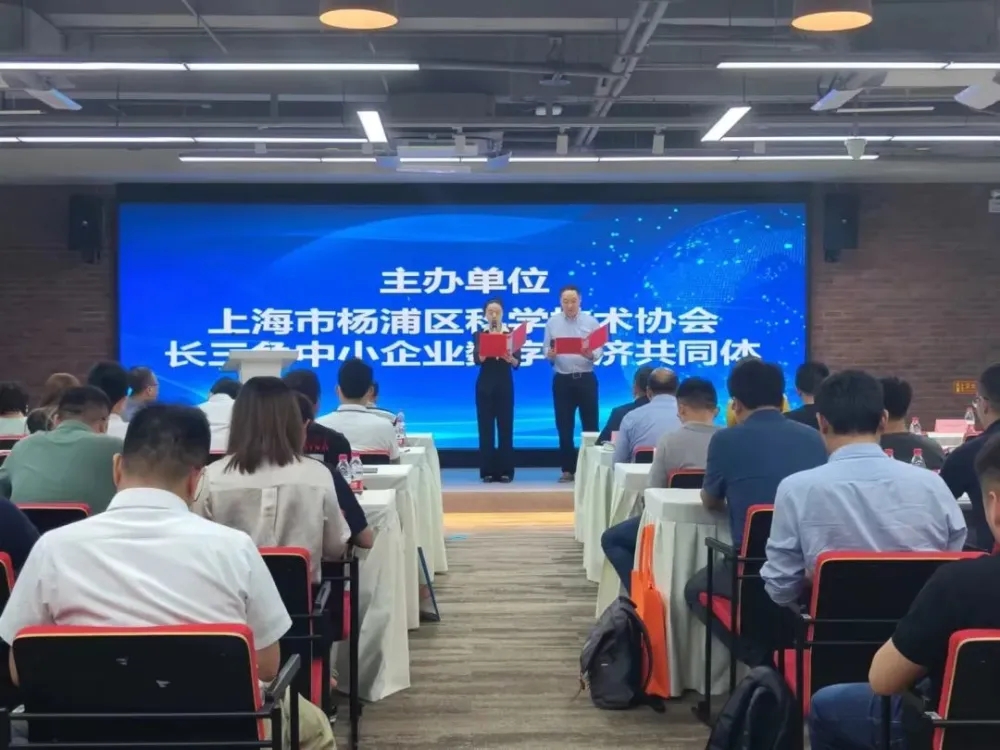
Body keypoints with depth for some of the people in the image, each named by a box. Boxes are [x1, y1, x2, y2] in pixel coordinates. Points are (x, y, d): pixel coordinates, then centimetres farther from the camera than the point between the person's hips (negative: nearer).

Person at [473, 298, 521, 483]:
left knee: (505, 426, 0)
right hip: (485, 385, 0)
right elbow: (477, 360, -12)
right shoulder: (479, 335, 3)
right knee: (486, 427, 0)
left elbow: (517, 363, -5)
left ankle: (505, 471, 5)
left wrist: (510, 358, -28)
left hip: (505, 384, 0)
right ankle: (487, 471, 5)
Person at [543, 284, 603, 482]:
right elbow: (545, 349, 4)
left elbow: (599, 350, -3)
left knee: (590, 424, 2)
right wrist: (549, 354, -19)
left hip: (586, 378, -1)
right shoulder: (552, 322, 4)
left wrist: (591, 355, -25)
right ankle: (567, 469, 11)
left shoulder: (591, 321, 0)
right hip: (562, 380, 1)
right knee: (564, 426, 4)